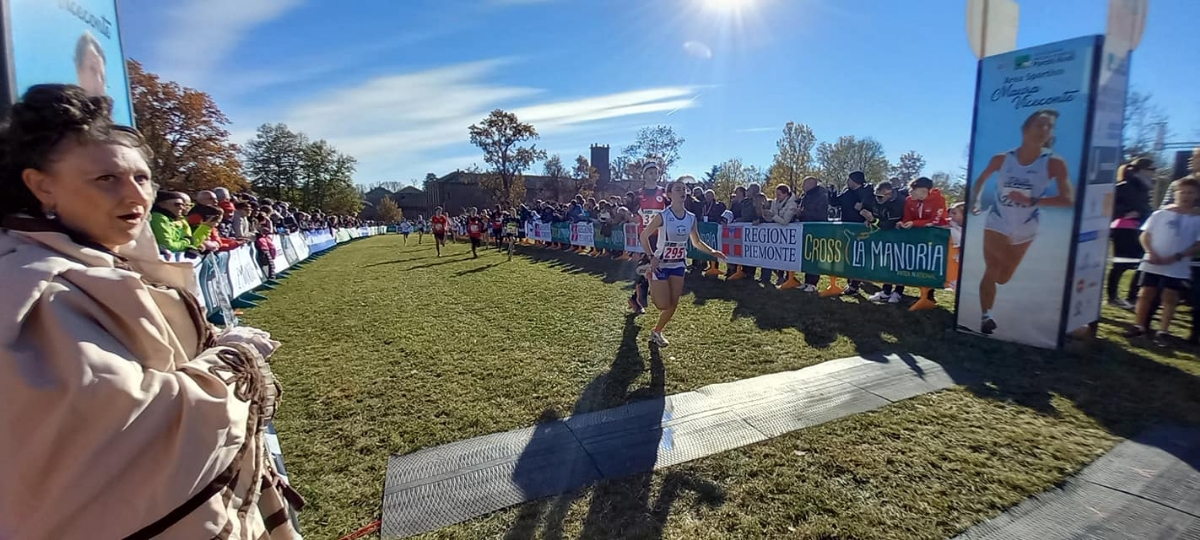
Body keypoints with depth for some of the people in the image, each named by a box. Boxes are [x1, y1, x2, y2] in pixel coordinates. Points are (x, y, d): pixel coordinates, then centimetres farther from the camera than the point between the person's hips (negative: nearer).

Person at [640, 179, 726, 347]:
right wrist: (651, 256, -19)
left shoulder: (691, 218, -1)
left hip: (679, 265, 5)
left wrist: (712, 252, -5)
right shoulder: (662, 216, -17)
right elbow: (644, 236, -9)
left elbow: (697, 242, 11)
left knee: (673, 305, 4)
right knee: (663, 305, -5)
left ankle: (657, 332, 25)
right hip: (660, 264, -5)